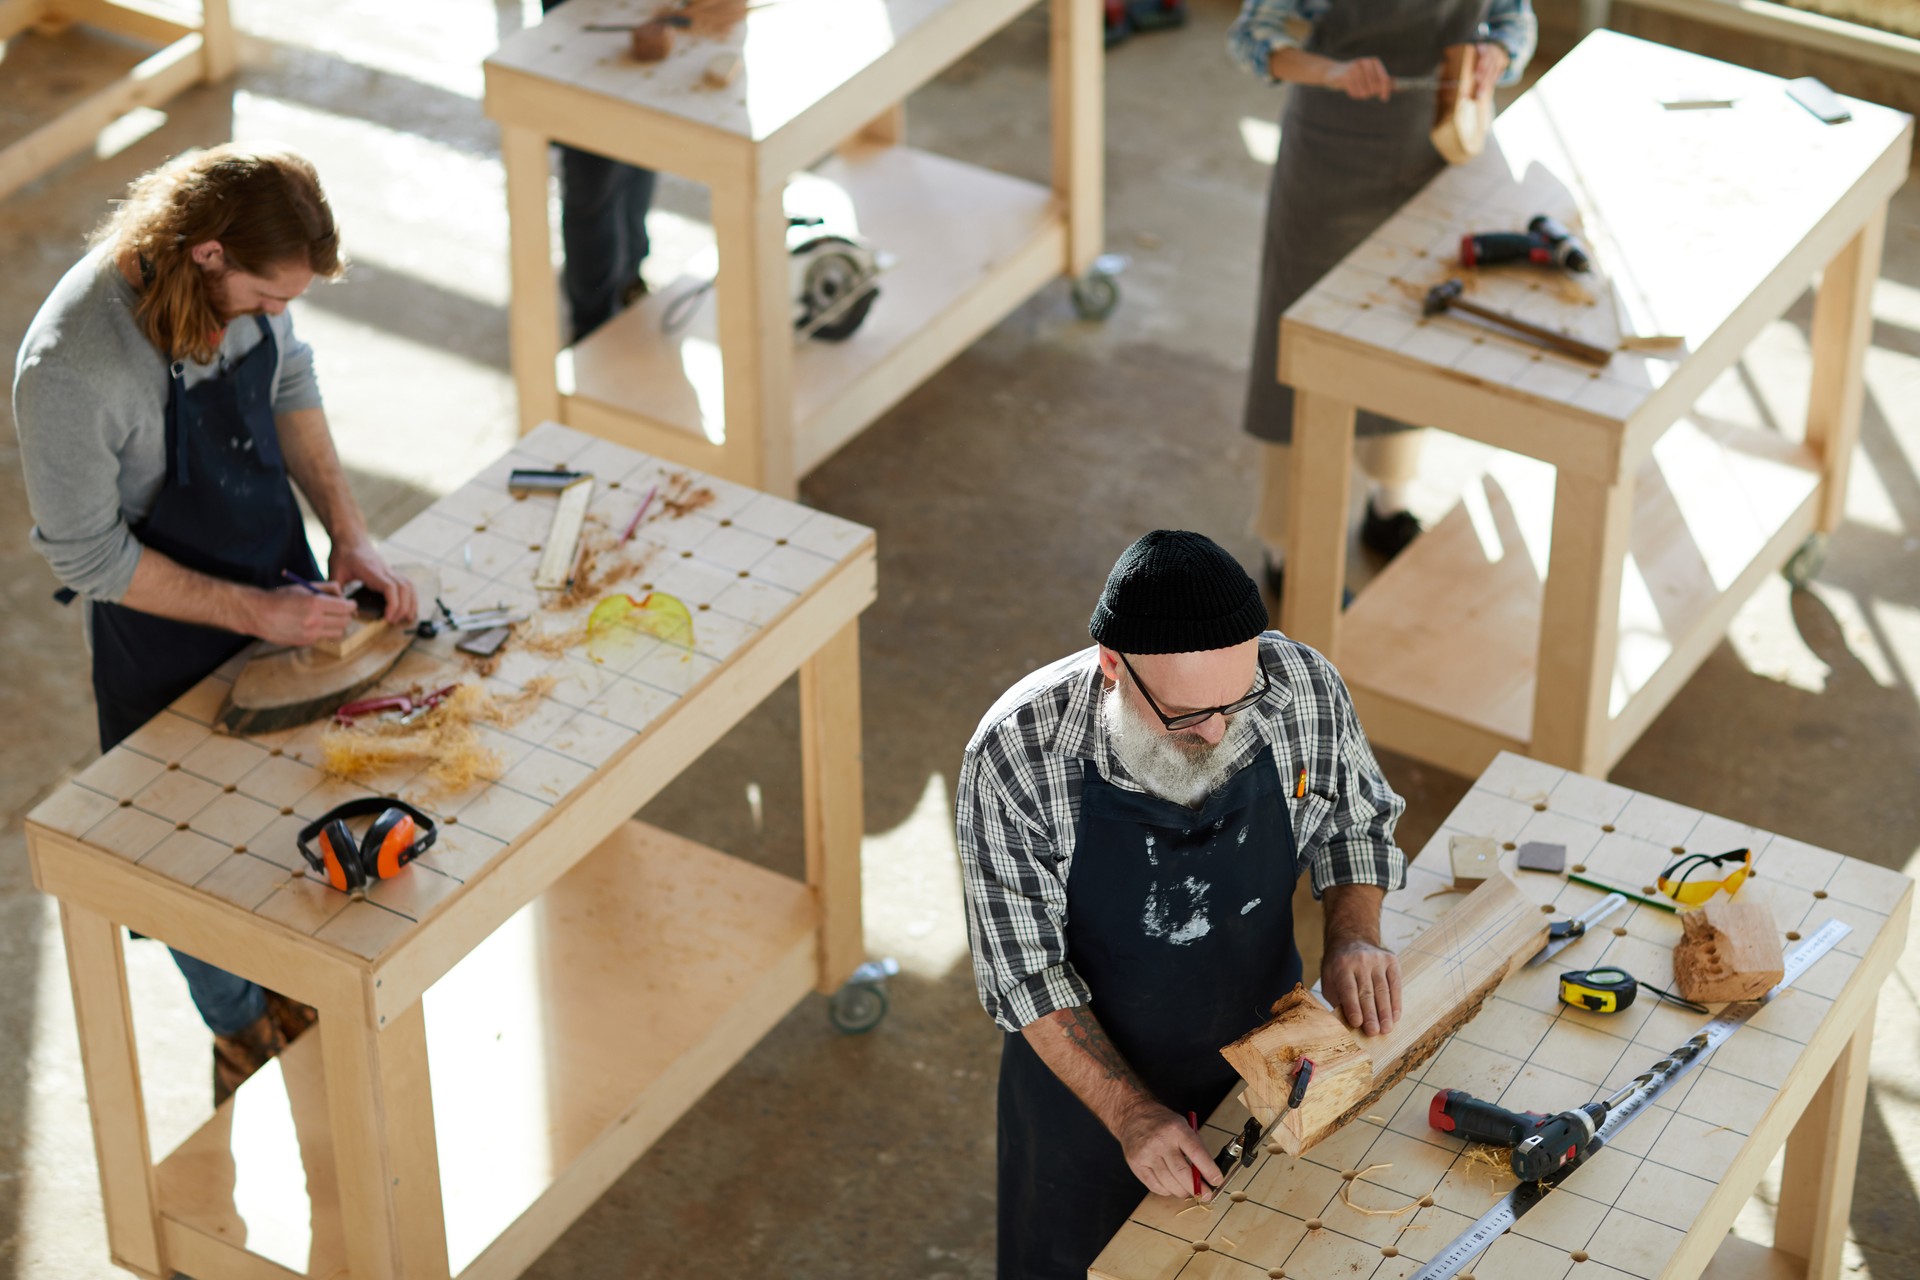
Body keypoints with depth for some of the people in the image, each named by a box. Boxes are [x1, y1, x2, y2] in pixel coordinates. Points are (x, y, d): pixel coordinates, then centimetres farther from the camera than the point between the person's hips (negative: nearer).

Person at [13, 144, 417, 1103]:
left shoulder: (243, 276, -18)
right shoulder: (74, 365, -37)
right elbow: (86, 554, -26)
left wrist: (346, 530, -5)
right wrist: (254, 611, -23)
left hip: (280, 580, 6)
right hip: (165, 635, -6)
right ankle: (241, 1029, 43)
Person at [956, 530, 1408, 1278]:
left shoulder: (1303, 689, -23)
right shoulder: (1017, 754, -31)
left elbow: (1355, 821, -1)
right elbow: (1024, 970, -21)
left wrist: (1353, 934, -18)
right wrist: (1128, 1112, -29)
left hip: (1265, 1058, 3)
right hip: (1089, 1073, -2)